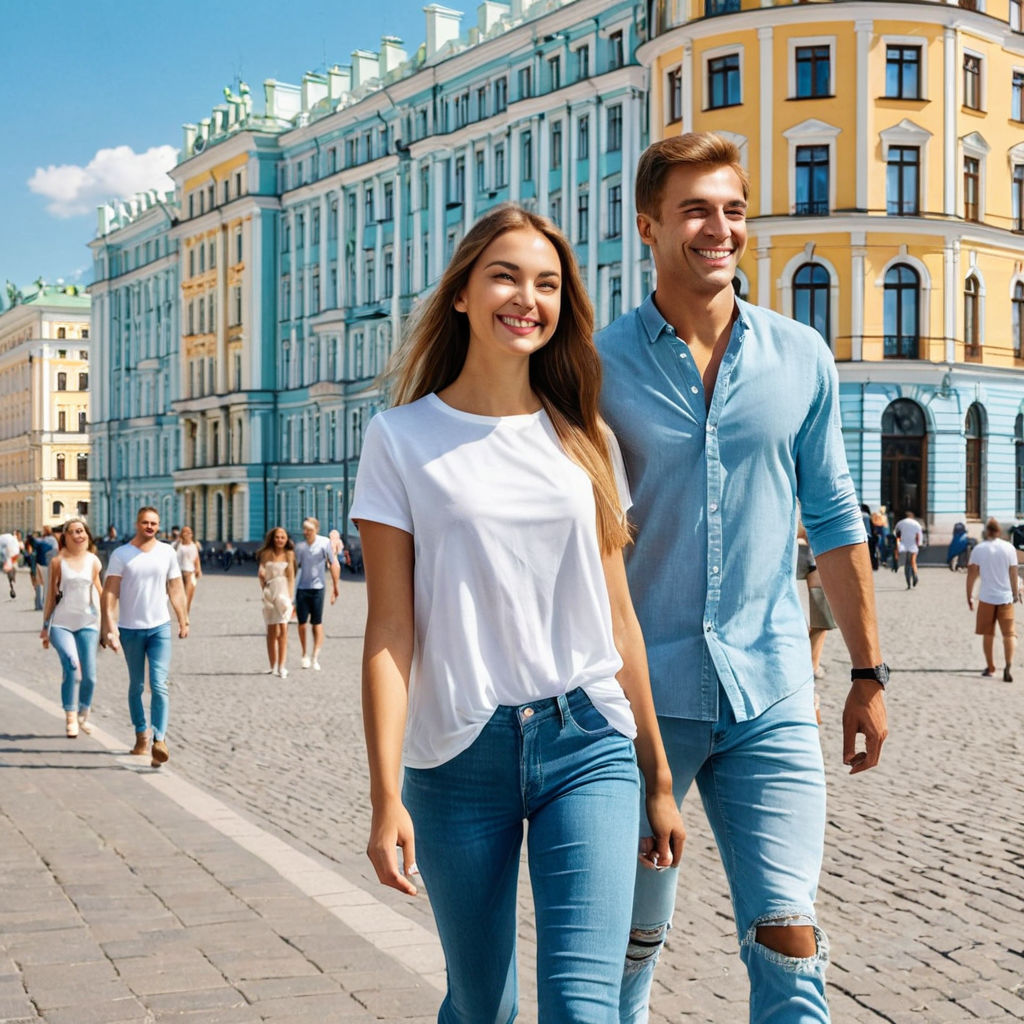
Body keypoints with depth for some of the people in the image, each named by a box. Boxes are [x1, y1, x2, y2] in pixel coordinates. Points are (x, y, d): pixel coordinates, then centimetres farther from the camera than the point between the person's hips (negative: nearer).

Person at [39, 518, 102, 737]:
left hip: (87, 623, 2)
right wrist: (45, 626, 7)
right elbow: (51, 594, 5)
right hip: (61, 623, -2)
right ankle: (70, 717, -14)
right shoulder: (58, 562, 1)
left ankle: (83, 715, 24)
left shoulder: (93, 561, 6)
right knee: (71, 664, -23)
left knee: (89, 675, 0)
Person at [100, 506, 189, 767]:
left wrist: (183, 621, 10)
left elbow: (176, 589, 11)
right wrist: (109, 627, -16)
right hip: (130, 629, 0)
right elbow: (109, 593, -7)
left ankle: (159, 740, -14)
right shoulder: (121, 555, -2)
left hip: (160, 627, 0)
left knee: (159, 685, -11)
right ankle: (141, 736, 25)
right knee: (136, 686, 12)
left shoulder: (167, 552, 5)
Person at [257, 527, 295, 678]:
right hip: (269, 590, 1)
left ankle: (281, 666, -14)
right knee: (271, 630, 7)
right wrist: (261, 574, -16)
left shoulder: (289, 554, 4)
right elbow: (261, 572, 7)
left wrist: (290, 597, -3)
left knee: (283, 629, -11)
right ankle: (273, 666, 13)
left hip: (283, 591, -1)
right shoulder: (267, 553, 5)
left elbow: (291, 576, 3)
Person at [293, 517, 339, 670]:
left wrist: (335, 586, -3)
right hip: (301, 588, 2)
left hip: (317, 588, -2)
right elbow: (295, 567, 11)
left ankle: (315, 657, 5)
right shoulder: (299, 545, 1)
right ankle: (305, 655, 20)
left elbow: (333, 565, -2)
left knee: (317, 623, 1)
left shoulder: (324, 543, -6)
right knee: (302, 622, 4)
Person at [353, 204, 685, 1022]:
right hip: (460, 760, -1)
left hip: (587, 747, 2)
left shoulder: (583, 439, 10)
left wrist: (658, 776, 12)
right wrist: (386, 795, -10)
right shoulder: (402, 439, 1)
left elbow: (617, 617, 11)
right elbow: (390, 631, -3)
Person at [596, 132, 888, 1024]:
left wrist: (869, 673, 11)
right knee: (629, 941, 13)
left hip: (771, 692, 1)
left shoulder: (802, 358, 4)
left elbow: (834, 521, 10)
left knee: (789, 942, -3)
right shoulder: (598, 366, -3)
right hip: (641, 690, -1)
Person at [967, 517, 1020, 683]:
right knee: (1009, 633, 3)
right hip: (1005, 596, 0)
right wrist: (1016, 593, 9)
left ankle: (990, 667, 21)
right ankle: (1008, 665, -16)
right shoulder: (1009, 548, -3)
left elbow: (972, 574, -3)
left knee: (987, 633, 13)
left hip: (986, 597, 0)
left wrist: (969, 596, 5)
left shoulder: (978, 549, -3)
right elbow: (1013, 573, -2)